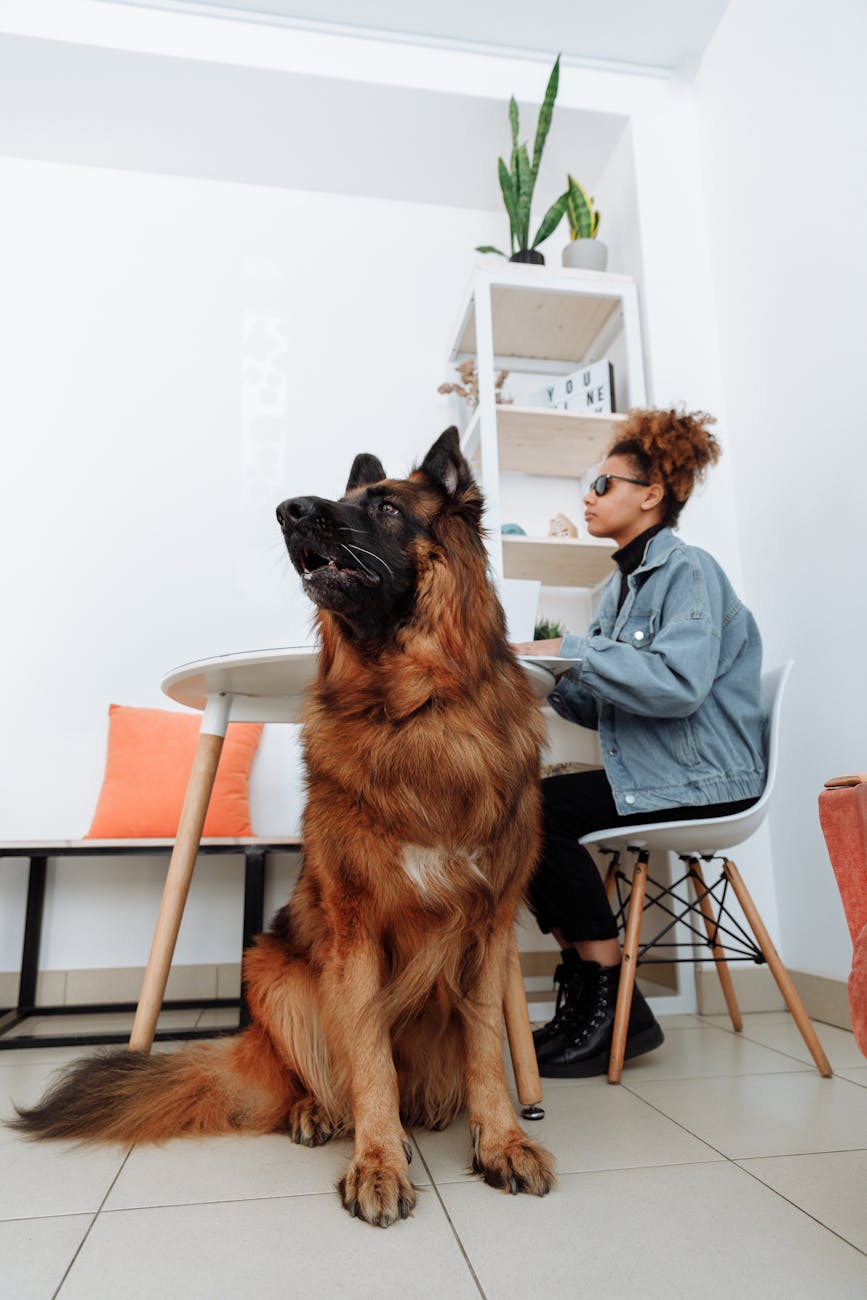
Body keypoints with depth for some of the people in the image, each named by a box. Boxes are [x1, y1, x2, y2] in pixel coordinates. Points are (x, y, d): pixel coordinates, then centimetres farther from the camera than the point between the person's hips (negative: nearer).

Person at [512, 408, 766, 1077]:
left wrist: (570, 651, -22)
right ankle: (585, 989, 4)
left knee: (537, 810, -22)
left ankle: (615, 1009, -9)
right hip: (648, 773, 9)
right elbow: (604, 706, 16)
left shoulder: (688, 569, -9)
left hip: (705, 778, -9)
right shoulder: (622, 584, 18)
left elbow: (678, 683, -27)